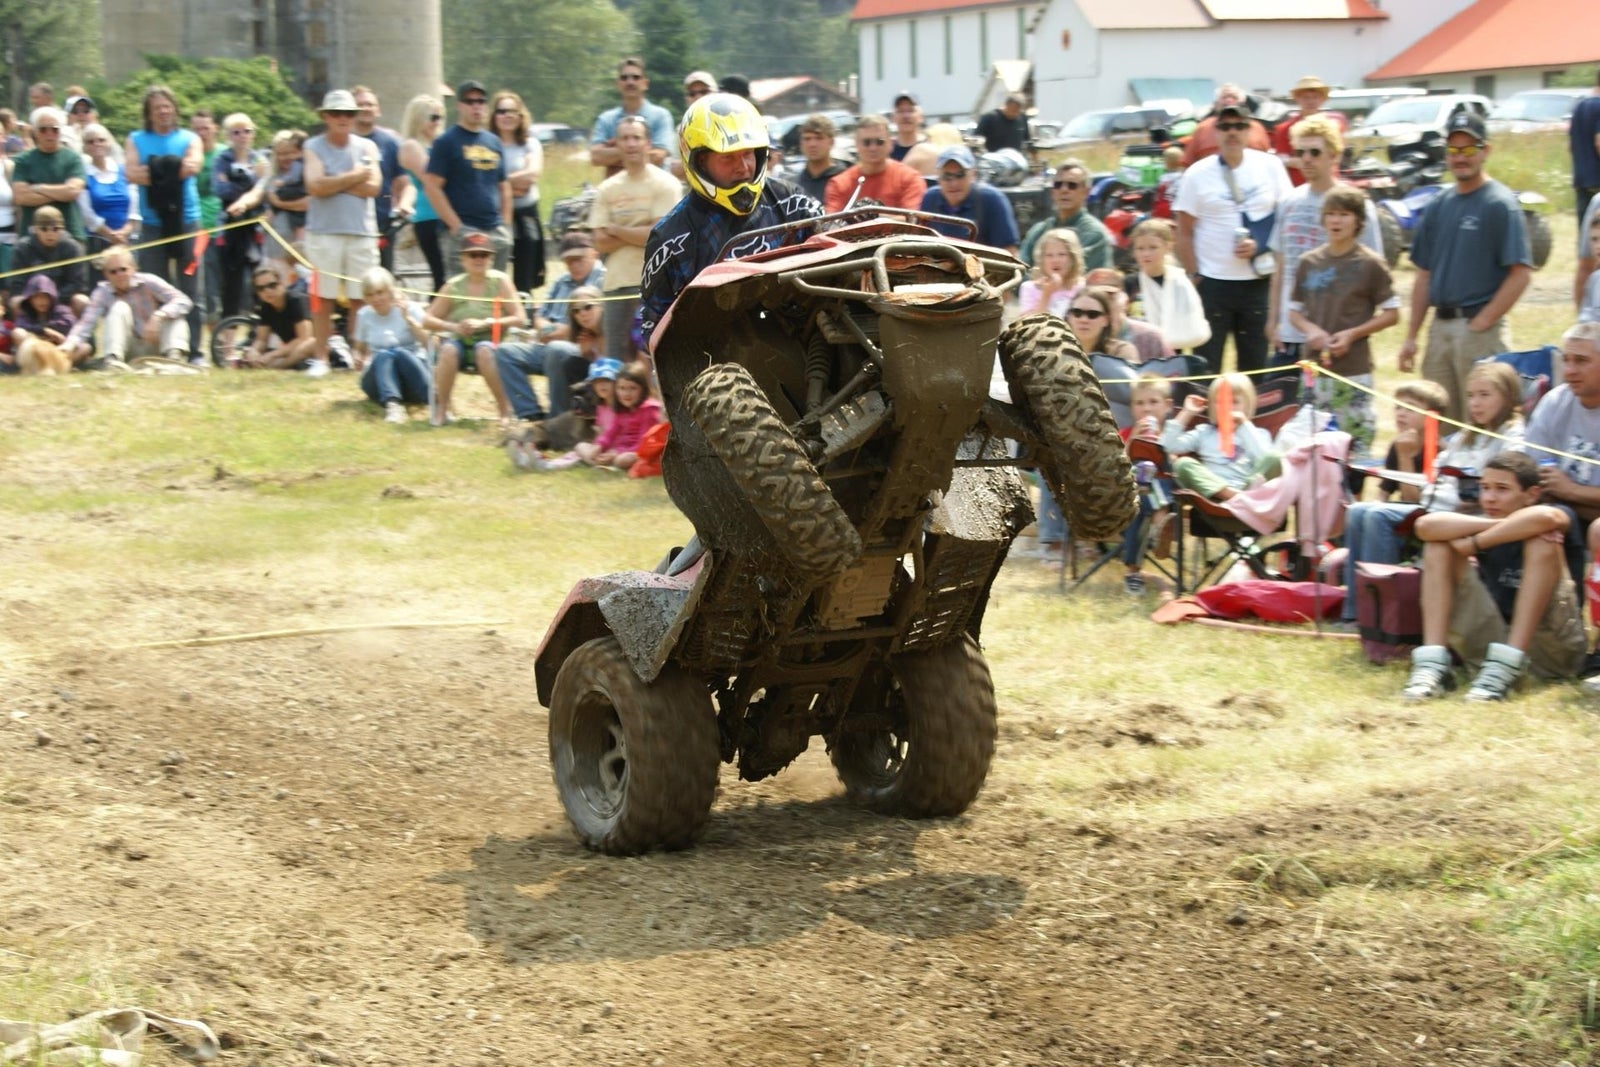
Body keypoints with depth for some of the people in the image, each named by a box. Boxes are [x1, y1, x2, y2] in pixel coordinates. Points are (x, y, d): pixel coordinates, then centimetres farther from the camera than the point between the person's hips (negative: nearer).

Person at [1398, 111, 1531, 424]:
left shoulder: (1500, 204, -6)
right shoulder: (1438, 206, 14)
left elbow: (1520, 273, -12)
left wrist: (1482, 323, -15)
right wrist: (1411, 336, 12)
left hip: (1480, 329, -7)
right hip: (1440, 326, 7)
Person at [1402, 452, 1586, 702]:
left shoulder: (1561, 518, -3)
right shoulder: (1487, 529, 8)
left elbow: (1545, 517, -31)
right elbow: (1425, 525, -12)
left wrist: (1474, 543, -20)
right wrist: (1500, 525, -21)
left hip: (1550, 650, -4)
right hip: (1488, 642, 4)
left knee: (1543, 541, -22)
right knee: (1440, 544, -5)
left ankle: (1507, 666, -31)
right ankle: (1432, 662, -21)